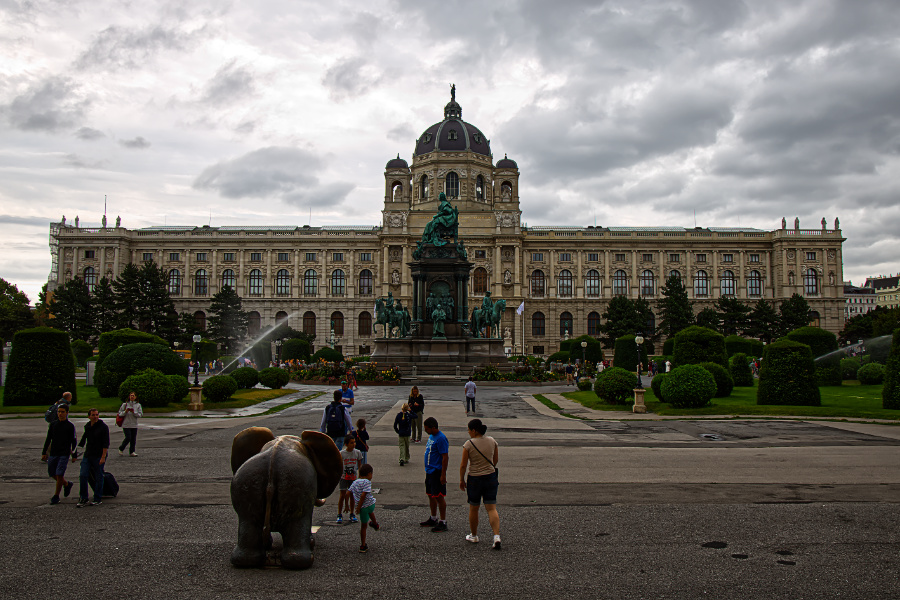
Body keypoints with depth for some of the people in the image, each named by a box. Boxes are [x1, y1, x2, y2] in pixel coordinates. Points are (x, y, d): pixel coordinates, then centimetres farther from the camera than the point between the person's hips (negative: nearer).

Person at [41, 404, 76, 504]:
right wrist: (44, 452, 8)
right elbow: (48, 439, 13)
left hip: (64, 454, -5)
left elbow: (73, 441, 0)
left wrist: (74, 455, -2)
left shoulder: (70, 426, -3)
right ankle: (67, 484, 33)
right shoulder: (53, 424, 8)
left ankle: (56, 496, 1)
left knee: (59, 474, -10)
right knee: (52, 473, 9)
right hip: (53, 454, 5)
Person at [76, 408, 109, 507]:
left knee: (98, 478, 2)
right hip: (87, 455, 6)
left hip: (99, 456, -6)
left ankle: (98, 499, 12)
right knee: (83, 476, -1)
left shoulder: (103, 427, -9)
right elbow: (83, 439, 22)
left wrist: (103, 457, -19)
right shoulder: (87, 426, 9)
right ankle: (83, 498, 10)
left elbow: (106, 444, -13)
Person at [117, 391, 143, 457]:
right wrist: (125, 411, -18)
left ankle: (132, 452, 15)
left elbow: (141, 414, -1)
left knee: (133, 439, 3)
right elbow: (120, 413, 0)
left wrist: (134, 412, -16)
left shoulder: (138, 405, 5)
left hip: (134, 425, 3)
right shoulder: (125, 404, -1)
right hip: (126, 425, -3)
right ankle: (121, 449, 16)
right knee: (128, 438, -8)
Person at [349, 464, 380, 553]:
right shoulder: (367, 482, -11)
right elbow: (363, 495, -20)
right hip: (371, 504, -3)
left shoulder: (354, 482, 8)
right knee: (370, 511, 35)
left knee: (363, 526, 14)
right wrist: (358, 507, -15)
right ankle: (375, 524, 57)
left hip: (362, 508, 3)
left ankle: (363, 546, 18)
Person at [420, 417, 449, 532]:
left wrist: (443, 475, -21)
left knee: (439, 497, -3)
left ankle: (443, 523, 5)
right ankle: (433, 519, 31)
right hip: (430, 471, 10)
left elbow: (445, 457, -20)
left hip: (437, 472, -10)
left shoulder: (441, 438, -20)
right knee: (431, 495, 17)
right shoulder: (431, 436, 10)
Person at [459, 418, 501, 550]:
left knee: (473, 509, 15)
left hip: (474, 479, -3)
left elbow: (463, 465, -11)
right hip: (491, 477, 3)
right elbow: (496, 460, 10)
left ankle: (474, 536, 29)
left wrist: (461, 480, 3)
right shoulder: (492, 441, 0)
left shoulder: (468, 444, -13)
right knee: (492, 509, 3)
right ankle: (497, 536, -12)